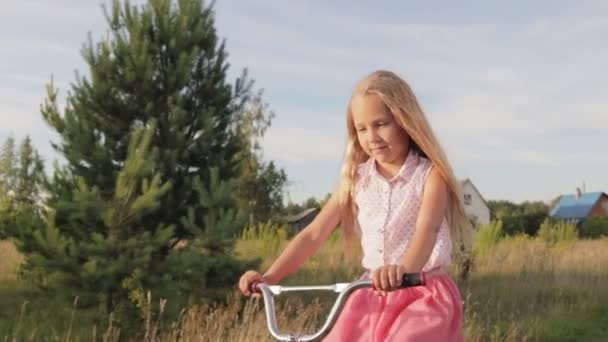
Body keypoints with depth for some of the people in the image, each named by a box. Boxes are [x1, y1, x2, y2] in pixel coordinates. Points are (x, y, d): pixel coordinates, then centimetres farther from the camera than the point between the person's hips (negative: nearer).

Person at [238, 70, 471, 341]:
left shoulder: (430, 174, -7)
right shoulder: (357, 178, 5)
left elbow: (427, 228, -25)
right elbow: (314, 233, -1)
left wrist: (404, 268, -47)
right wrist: (271, 275, -15)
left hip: (424, 295, -4)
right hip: (373, 296, 5)